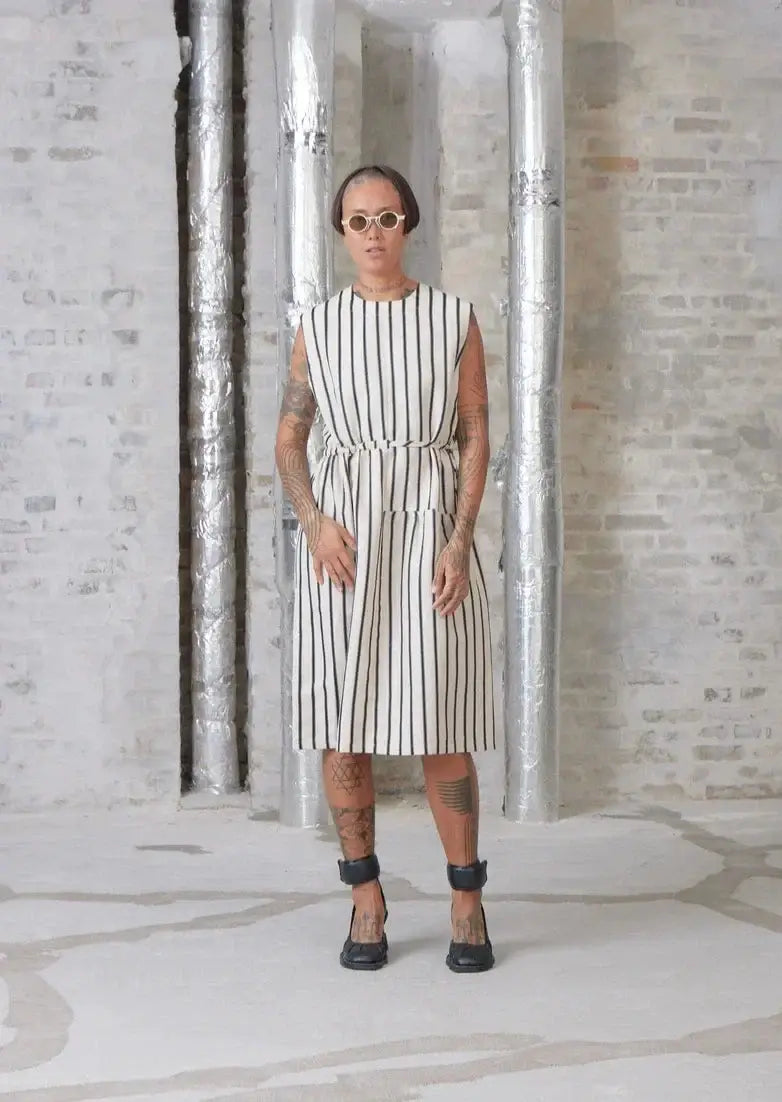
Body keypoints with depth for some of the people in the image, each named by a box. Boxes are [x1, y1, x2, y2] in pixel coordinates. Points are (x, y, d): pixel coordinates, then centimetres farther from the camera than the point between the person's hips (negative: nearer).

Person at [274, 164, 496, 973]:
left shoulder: (454, 320, 7)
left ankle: (466, 903, 9)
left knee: (440, 724, -3)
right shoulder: (317, 327, 10)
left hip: (430, 523, -1)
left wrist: (460, 540, -8)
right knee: (341, 723, 1)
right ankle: (366, 898, 13)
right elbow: (289, 438, 10)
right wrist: (314, 521, -8)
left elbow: (477, 436, 4)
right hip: (343, 529, 2)